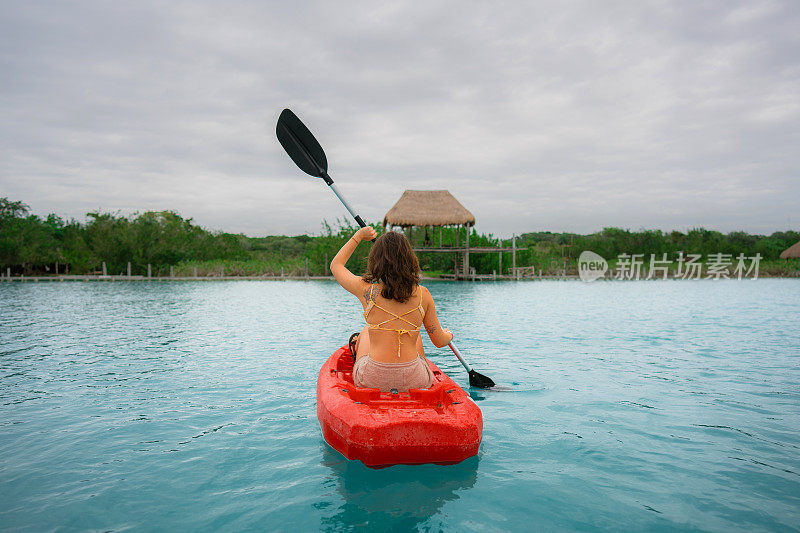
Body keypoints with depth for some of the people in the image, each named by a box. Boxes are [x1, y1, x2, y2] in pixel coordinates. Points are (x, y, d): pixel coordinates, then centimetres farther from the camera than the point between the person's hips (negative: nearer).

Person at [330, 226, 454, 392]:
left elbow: (336, 265, 12)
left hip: (373, 380, 0)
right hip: (414, 380, 1)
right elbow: (439, 342, 4)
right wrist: (448, 335, 27)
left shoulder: (366, 290, -9)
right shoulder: (422, 295, -7)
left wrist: (358, 236, 22)